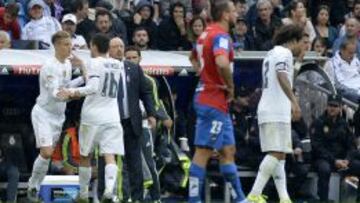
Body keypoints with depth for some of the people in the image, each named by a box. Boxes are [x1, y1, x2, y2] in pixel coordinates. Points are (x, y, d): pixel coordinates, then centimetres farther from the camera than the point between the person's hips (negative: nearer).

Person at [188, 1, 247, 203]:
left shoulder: (207, 33, 14)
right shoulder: (221, 36, -15)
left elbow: (194, 59, 32)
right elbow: (222, 63, -34)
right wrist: (230, 87, -18)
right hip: (214, 102, -10)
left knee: (228, 151, 12)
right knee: (203, 152, -8)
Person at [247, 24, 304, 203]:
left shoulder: (271, 53, 24)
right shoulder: (284, 53, -6)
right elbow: (282, 76, -23)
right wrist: (293, 101, -32)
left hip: (267, 110, 10)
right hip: (277, 112, -10)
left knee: (279, 155, 9)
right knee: (276, 154, -14)